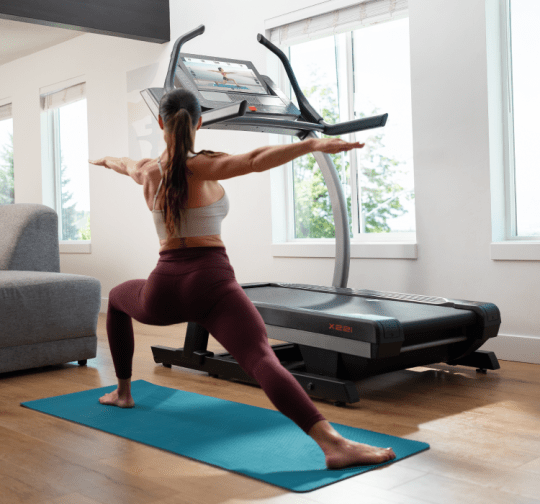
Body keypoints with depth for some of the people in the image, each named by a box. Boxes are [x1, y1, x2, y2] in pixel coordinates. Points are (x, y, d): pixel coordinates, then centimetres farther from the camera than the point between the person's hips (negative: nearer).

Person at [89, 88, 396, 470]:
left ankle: (123, 392, 46)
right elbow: (255, 161, -25)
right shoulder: (202, 167, -5)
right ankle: (334, 443, -46)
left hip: (164, 291, 5)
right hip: (212, 285, -4)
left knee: (117, 298, 39)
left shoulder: (148, 170, 10)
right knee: (263, 360, -23)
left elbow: (122, 164, 36)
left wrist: (103, 160, 59)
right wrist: (314, 144, -34)